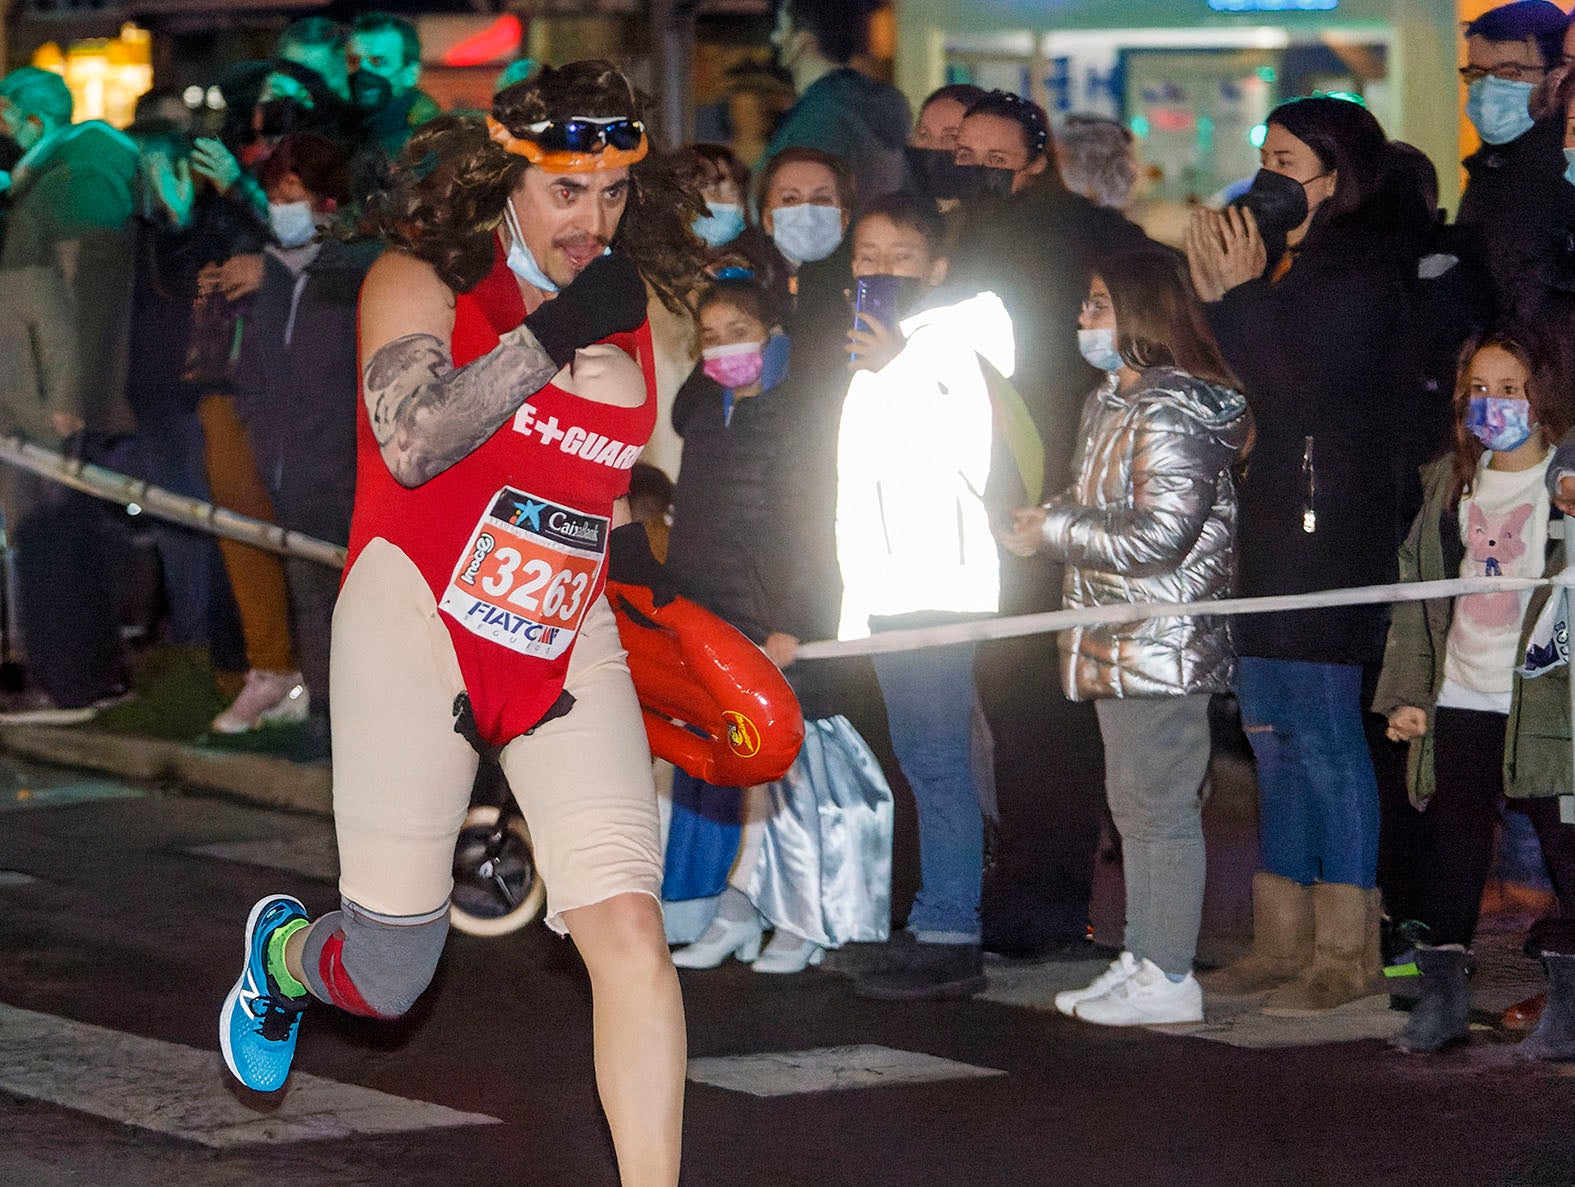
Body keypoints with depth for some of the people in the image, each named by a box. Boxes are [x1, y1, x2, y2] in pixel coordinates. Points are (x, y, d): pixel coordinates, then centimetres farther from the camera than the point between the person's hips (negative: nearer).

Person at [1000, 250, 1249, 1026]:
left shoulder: (1172, 409, -16)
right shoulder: (1110, 402, 16)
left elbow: (1160, 533, -22)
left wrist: (1053, 531, -14)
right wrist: (1047, 519, 8)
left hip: (1164, 641, -11)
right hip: (1120, 641, 11)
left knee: (1161, 805, -7)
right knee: (1133, 806, 14)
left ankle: (1170, 978, -3)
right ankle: (1141, 958, 21)